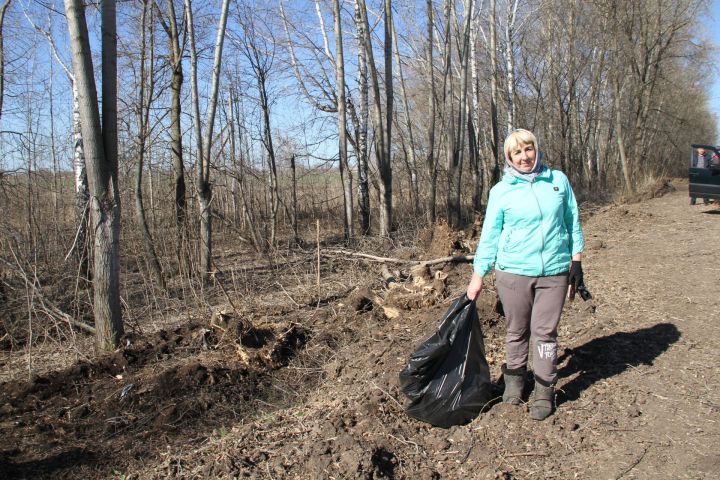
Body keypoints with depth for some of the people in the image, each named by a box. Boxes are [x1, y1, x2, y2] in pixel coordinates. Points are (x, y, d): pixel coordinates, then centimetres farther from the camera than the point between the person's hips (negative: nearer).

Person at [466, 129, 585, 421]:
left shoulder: (558, 180, 5)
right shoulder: (501, 191, 0)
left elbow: (572, 221, 11)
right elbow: (489, 236, 2)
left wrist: (576, 261, 6)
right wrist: (478, 276, 1)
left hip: (554, 271, 1)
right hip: (513, 271, -1)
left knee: (545, 332, 4)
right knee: (517, 331, 11)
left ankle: (545, 392, 17)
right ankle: (514, 380, 30)